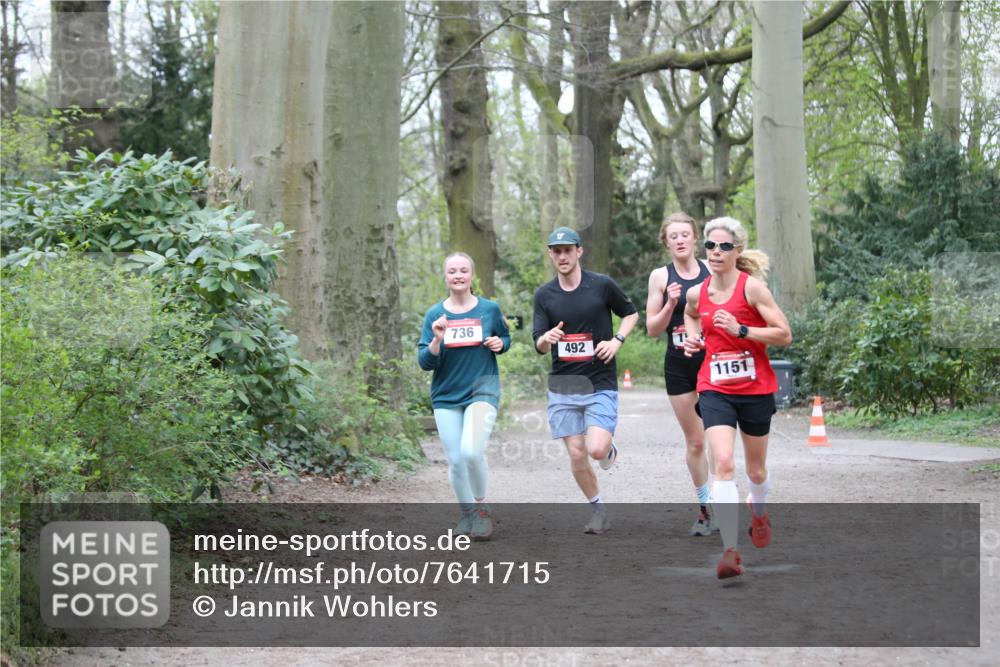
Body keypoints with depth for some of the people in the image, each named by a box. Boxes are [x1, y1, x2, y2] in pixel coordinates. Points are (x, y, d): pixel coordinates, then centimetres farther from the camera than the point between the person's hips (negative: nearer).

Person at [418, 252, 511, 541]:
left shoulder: (490, 309, 0)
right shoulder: (434, 314, 0)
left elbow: (505, 338, 17)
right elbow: (426, 362, -3)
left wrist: (499, 343, -6)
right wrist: (437, 339, -22)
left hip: (483, 392, -2)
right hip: (446, 398, 2)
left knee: (472, 451, -22)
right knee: (456, 460, 3)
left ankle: (481, 507, 2)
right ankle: (467, 512, 26)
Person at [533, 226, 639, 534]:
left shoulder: (602, 285, -3)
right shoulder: (544, 295, 3)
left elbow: (631, 314, 12)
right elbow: (539, 345, 2)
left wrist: (616, 340, -5)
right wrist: (547, 339, -22)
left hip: (601, 383, -2)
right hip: (562, 387, 2)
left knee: (597, 449, -18)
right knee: (576, 455, 0)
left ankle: (609, 449, 19)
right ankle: (598, 509, 21)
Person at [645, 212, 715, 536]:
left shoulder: (713, 271, 2)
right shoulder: (660, 276, 2)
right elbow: (652, 329, 2)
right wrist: (671, 305, -14)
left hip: (713, 360, -1)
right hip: (679, 365, 1)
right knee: (695, 441, 8)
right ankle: (705, 507, 20)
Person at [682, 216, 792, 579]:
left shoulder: (752, 287, -11)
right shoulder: (696, 294, 2)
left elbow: (784, 334, -14)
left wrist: (740, 330, -23)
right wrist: (693, 337, 7)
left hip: (755, 389, -2)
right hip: (714, 389, 2)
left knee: (756, 468, 15)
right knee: (723, 463, -18)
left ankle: (759, 514, 50)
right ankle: (730, 551, -21)